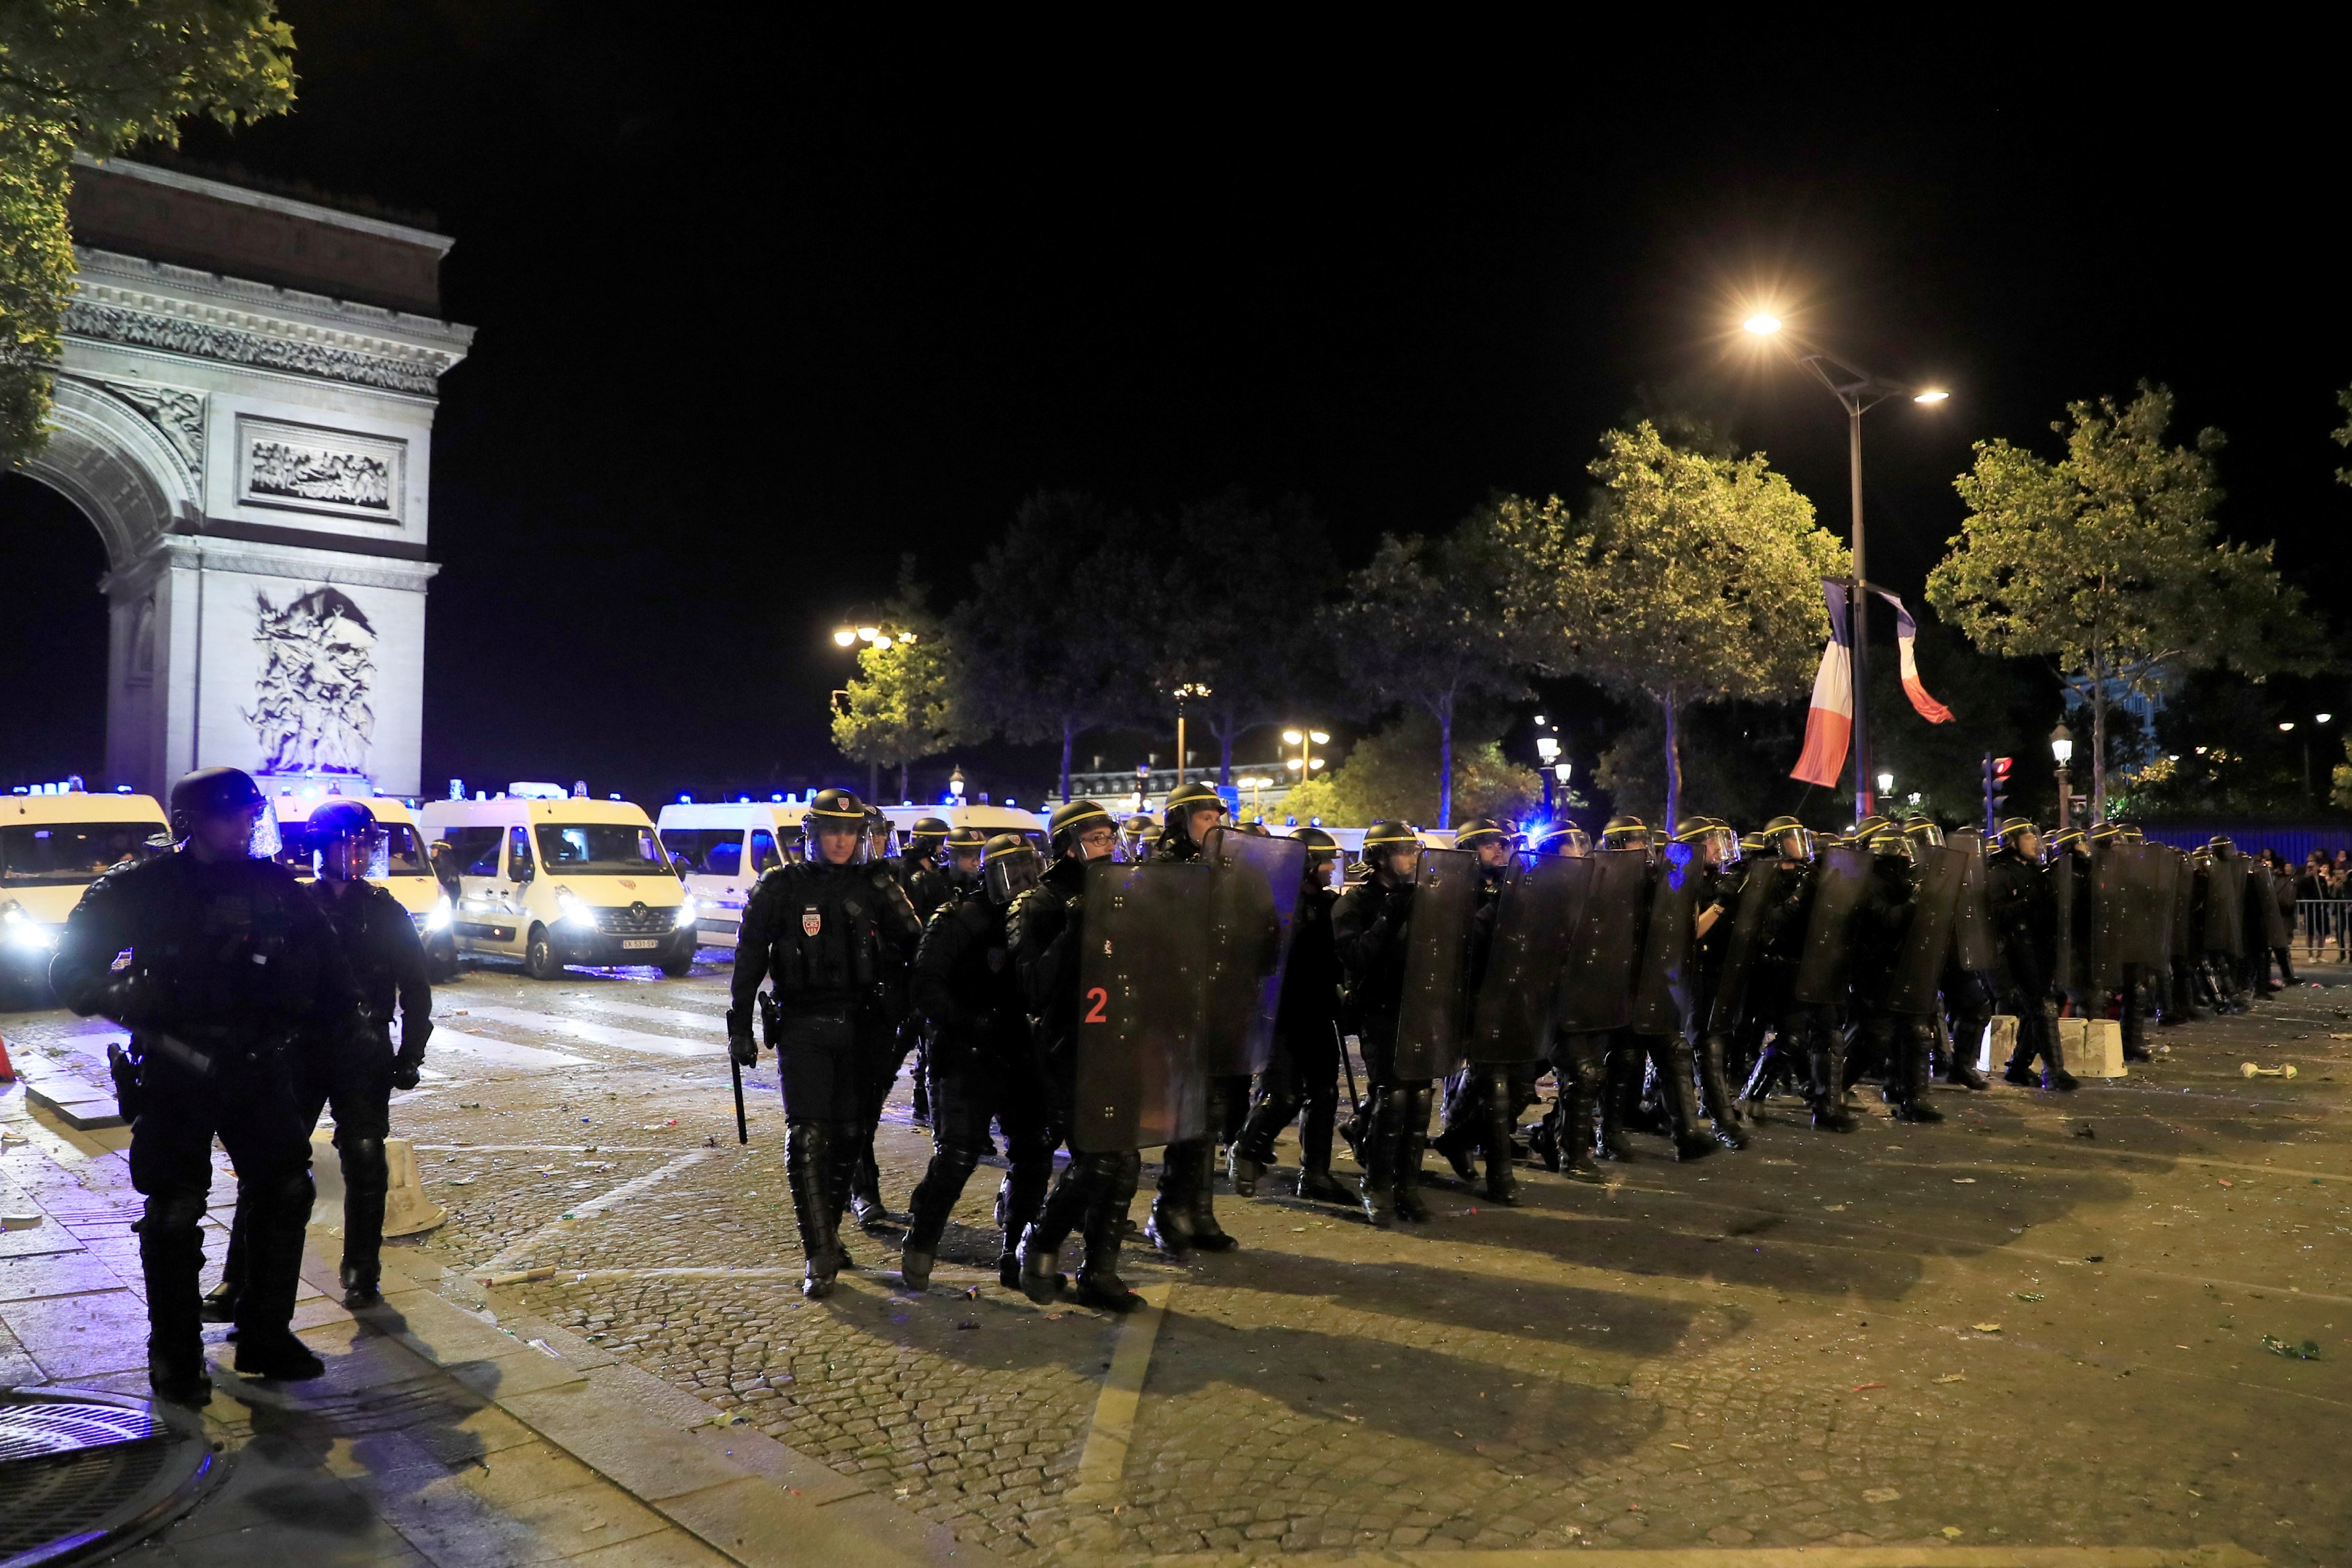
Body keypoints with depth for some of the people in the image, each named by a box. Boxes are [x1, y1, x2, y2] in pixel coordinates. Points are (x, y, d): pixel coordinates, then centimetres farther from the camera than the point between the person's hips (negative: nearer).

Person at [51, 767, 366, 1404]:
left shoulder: (275, 885, 3)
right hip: (174, 1074, -4)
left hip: (258, 1068, 4)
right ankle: (175, 1357, 17)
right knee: (174, 1214, 1)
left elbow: (322, 957, 13)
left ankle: (266, 1338, 21)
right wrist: (122, 998, -22)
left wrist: (345, 1010, 0)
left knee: (284, 1193, 6)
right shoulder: (138, 890, -6)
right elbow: (70, 970, -3)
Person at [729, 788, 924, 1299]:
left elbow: (914, 945, 6)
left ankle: (827, 1232, 28)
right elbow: (749, 959, 2)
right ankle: (820, 1255, -8)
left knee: (850, 1135, 9)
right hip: (803, 1026, -2)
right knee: (807, 1137, -11)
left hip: (861, 1027, 2)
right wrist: (740, 1026, 0)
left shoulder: (876, 886, 3)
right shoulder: (781, 887, -1)